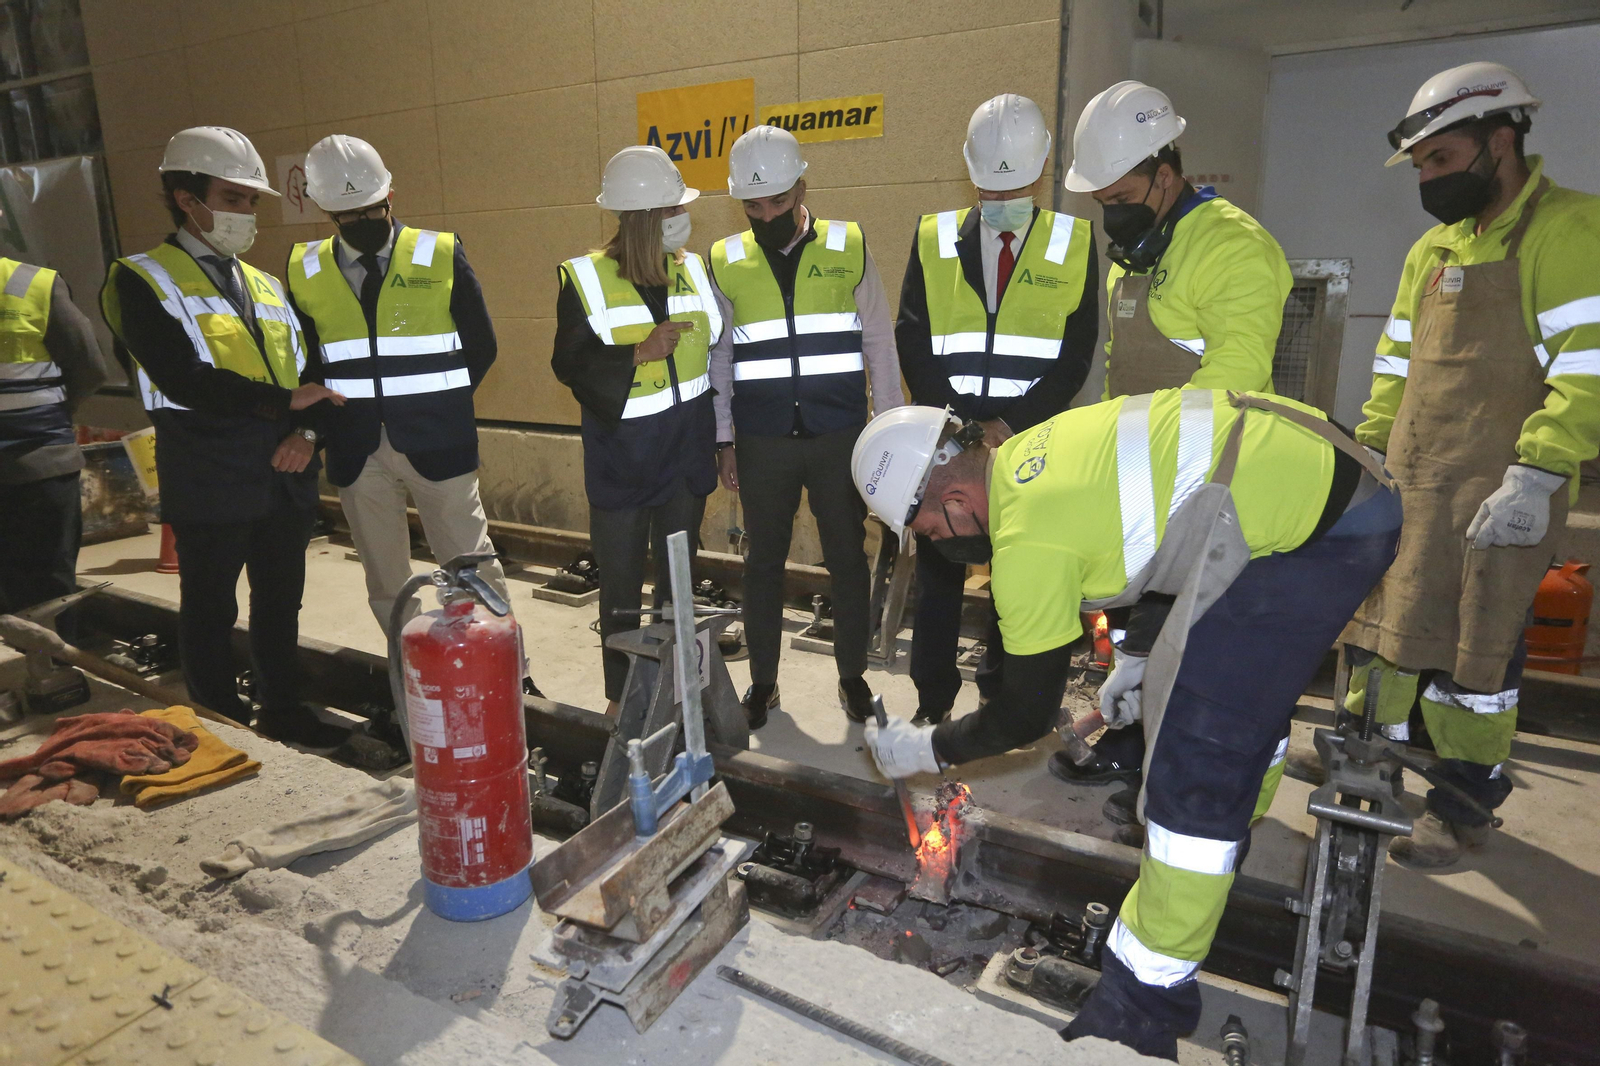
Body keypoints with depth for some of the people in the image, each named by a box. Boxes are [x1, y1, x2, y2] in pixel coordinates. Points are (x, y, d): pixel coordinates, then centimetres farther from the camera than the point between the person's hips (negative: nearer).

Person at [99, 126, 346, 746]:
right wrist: (284, 401, -16)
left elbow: (307, 371, 13)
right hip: (209, 483, -6)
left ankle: (284, 712, 29)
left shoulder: (266, 286, 17)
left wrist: (306, 431, -6)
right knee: (210, 612, 7)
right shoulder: (144, 281, -3)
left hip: (285, 478, 6)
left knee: (280, 602, 15)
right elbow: (183, 380, -17)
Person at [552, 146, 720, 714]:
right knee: (620, 585, 8)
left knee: (679, 581, 14)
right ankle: (621, 695, 25)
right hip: (620, 459, -3)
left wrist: (722, 435, 8)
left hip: (686, 452, 3)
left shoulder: (694, 269, 4)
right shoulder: (585, 279, -7)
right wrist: (639, 354, -22)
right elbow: (569, 364, -10)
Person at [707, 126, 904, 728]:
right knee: (763, 562, 11)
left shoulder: (850, 248, 1)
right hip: (762, 444, 1)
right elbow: (718, 358, 8)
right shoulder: (725, 263, 4)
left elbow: (879, 344, 4)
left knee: (848, 559, 8)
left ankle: (852, 675, 26)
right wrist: (723, 440, 4)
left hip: (840, 437, -1)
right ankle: (762, 681, 26)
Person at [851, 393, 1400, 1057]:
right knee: (1242, 679, 28)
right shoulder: (1032, 453, 8)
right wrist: (1136, 658, 28)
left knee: (1196, 760, -8)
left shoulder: (1026, 541, -18)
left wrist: (925, 750, 8)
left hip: (1317, 532, -10)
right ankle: (1229, 833, 54)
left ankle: (1144, 1006, 5)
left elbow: (1027, 715, -6)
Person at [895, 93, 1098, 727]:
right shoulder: (934, 239, 7)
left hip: (1029, 445, 0)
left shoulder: (1073, 244, 5)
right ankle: (932, 702, 19)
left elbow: (1075, 357, -1)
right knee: (938, 574, 6)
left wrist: (1008, 426, -12)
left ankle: (1001, 699, 22)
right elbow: (913, 344, 2)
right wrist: (956, 423, -9)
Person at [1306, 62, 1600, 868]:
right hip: (1407, 480, 7)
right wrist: (1367, 453, 14)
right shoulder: (1432, 249, 14)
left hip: (1495, 492, -7)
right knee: (1378, 615, 14)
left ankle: (1467, 800, 16)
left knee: (1470, 646, 0)